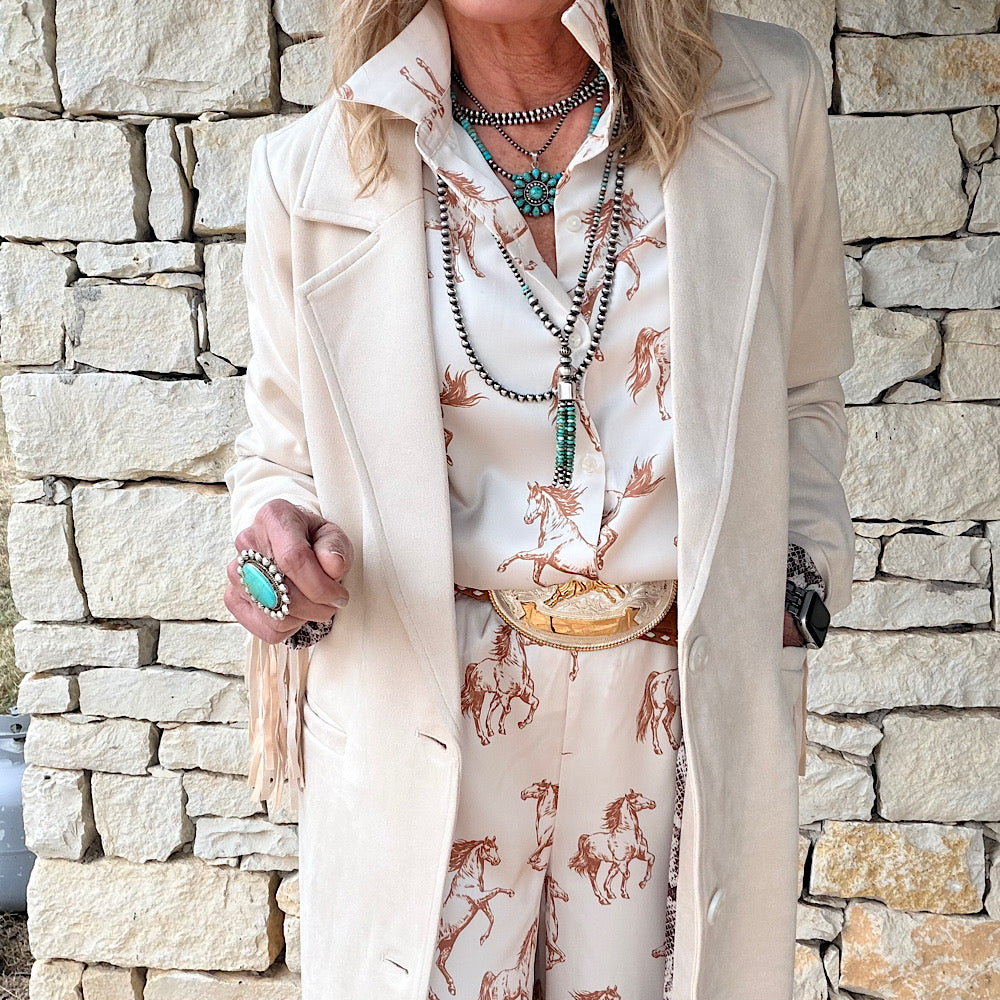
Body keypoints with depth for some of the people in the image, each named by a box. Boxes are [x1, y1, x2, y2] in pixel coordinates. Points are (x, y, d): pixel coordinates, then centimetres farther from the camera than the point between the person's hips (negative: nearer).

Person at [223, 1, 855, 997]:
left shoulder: (764, 102, -3)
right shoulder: (311, 170, -5)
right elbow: (280, 443, 9)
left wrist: (797, 575, -1)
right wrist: (274, 534, -13)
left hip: (684, 709, 1)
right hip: (421, 734, -1)